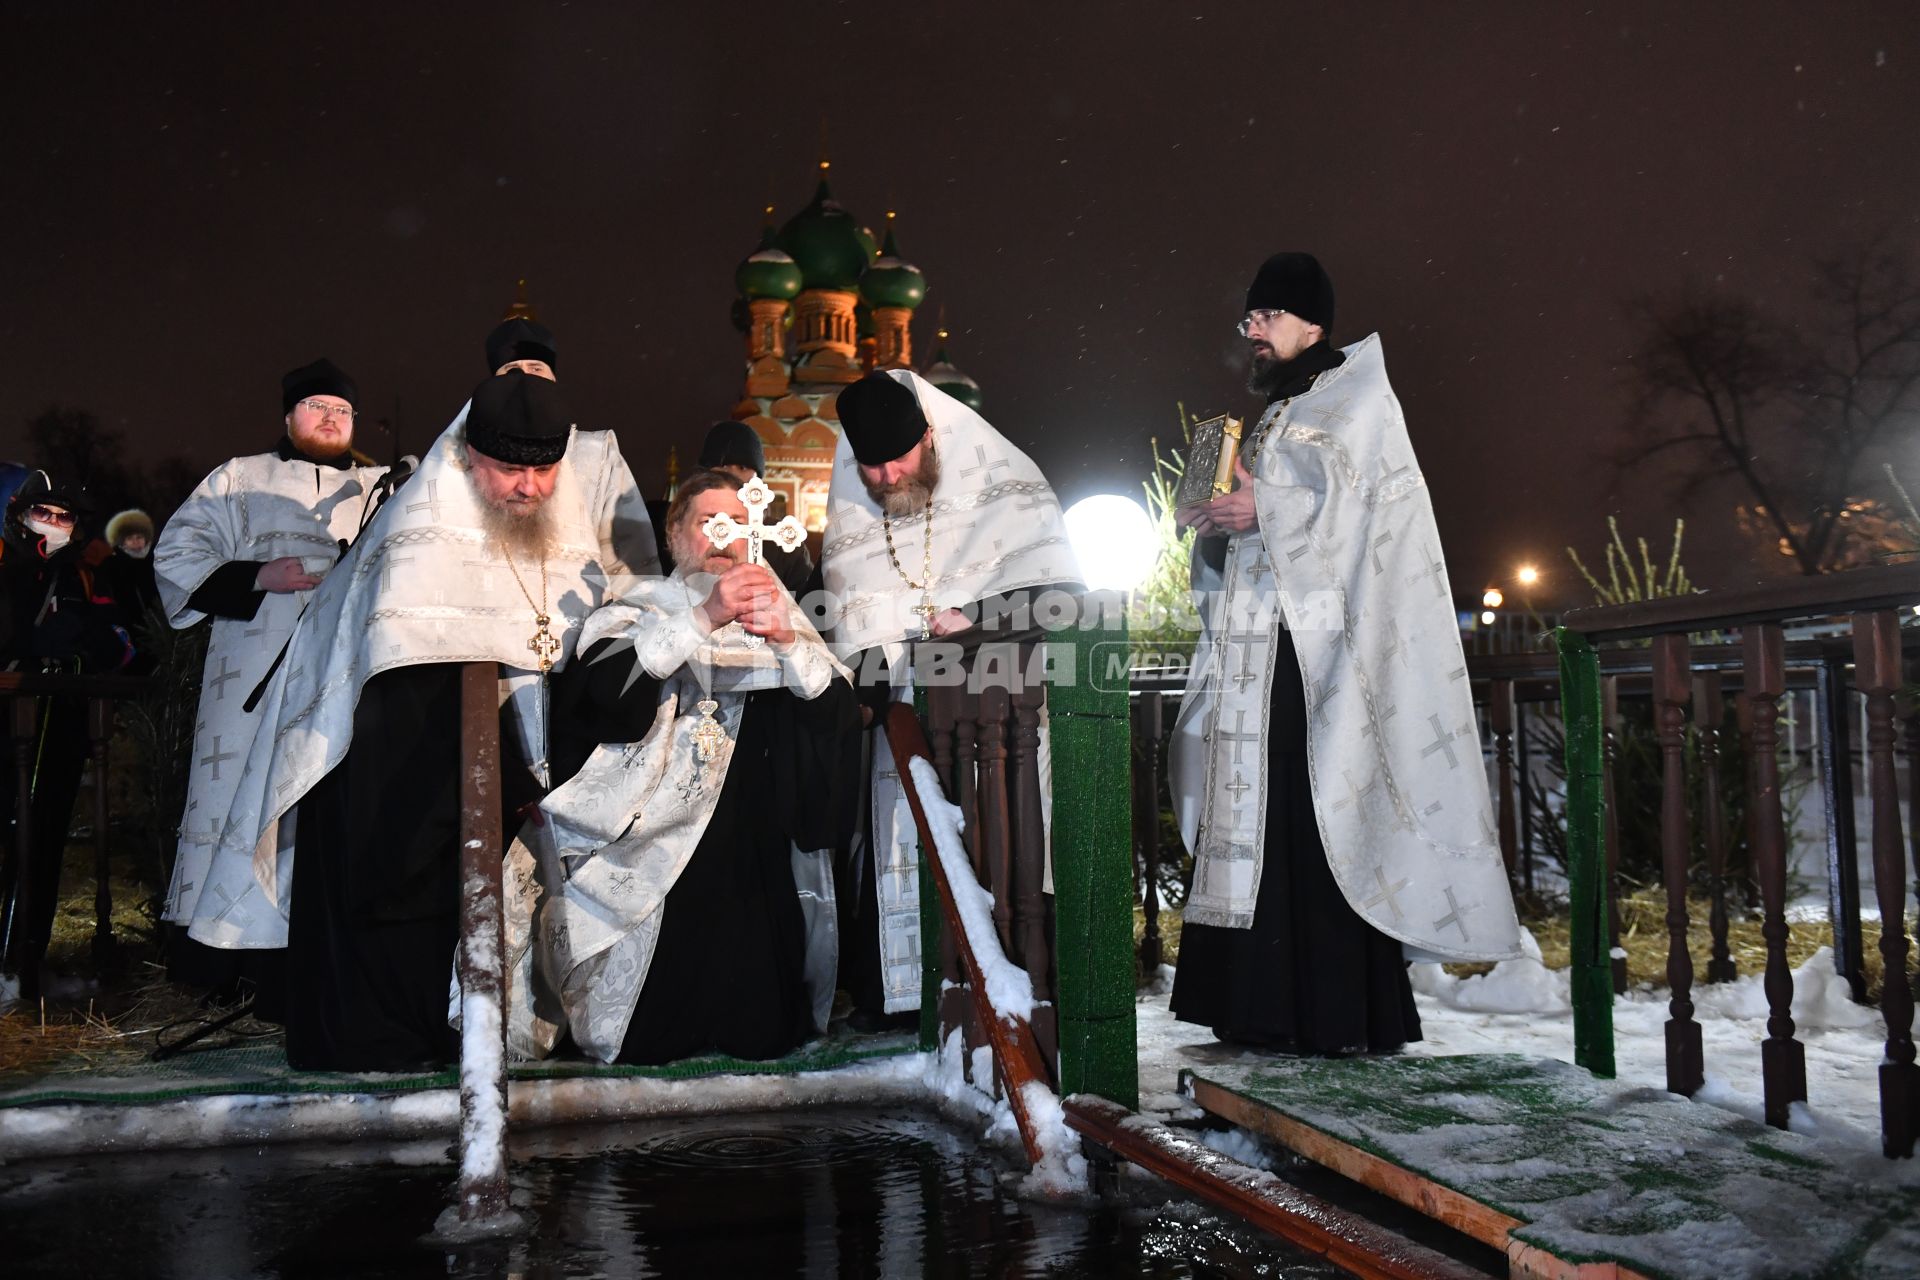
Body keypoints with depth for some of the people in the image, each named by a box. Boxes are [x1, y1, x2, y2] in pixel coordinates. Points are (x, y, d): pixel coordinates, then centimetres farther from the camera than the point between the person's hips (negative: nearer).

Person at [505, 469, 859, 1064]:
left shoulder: (775, 614, 13)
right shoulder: (641, 612, 7)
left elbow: (838, 714, 0)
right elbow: (604, 693, -15)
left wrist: (789, 642, -17)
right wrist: (703, 619, -23)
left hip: (749, 877, 2)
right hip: (646, 870, -2)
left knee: (762, 1035, -2)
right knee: (645, 1044, -3)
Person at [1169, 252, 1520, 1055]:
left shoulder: (1356, 401, 1)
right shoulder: (1275, 420, 23)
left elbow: (1365, 509, -14)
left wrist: (1263, 510, -14)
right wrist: (1217, 527, 6)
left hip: (1320, 657, -8)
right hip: (1263, 657, 8)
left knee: (1324, 820, -10)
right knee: (1259, 824, 5)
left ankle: (1349, 1017, -6)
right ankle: (1272, 1008, 10)